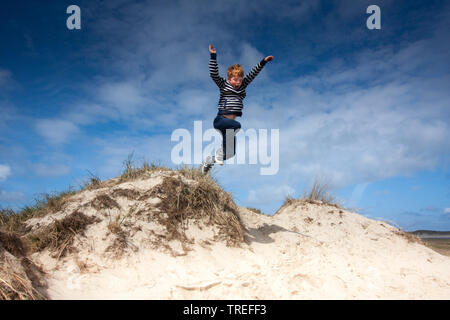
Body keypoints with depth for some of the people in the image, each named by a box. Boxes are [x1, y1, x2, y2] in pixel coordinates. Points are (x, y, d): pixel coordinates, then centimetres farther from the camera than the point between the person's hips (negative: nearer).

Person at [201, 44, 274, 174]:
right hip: (221, 119, -6)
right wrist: (213, 56, -15)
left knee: (230, 154, 4)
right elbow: (214, 74, -8)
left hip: (231, 121, 6)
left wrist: (264, 61, 13)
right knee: (237, 126, -36)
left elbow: (252, 74, 16)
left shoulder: (242, 86, 16)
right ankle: (219, 152, -22)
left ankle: (210, 160, 27)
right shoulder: (223, 85, 4)